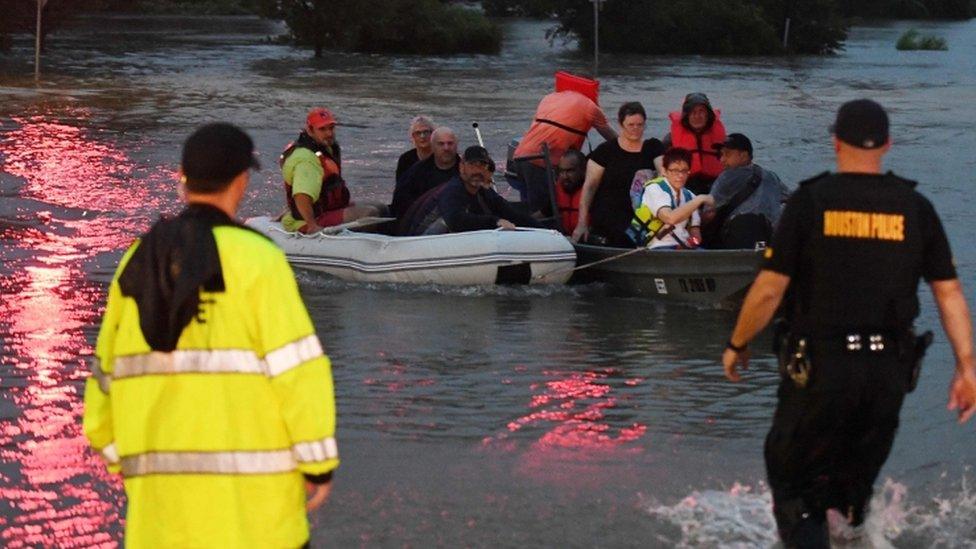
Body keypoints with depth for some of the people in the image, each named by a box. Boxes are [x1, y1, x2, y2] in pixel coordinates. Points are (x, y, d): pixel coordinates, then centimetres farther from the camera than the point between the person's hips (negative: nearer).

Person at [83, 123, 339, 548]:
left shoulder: (138, 263, 9)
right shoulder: (256, 258, -9)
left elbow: (110, 378, 13)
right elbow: (297, 367, -13)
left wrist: (126, 462, 23)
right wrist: (320, 462, -6)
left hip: (161, 484, 5)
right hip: (247, 483, -5)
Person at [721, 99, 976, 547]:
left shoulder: (810, 201, -6)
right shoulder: (915, 208, 2)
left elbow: (769, 289, -7)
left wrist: (737, 346, 7)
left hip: (820, 370, -3)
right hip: (889, 372, 3)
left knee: (793, 483, 7)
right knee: (853, 489, 21)